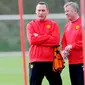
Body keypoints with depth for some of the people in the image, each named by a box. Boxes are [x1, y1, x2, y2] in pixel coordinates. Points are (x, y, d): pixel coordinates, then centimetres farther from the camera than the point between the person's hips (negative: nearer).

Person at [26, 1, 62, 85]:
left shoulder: (53, 24, 7)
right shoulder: (31, 25, 6)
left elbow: (56, 40, -9)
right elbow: (32, 40, -11)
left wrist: (38, 39, -8)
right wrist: (48, 37, -7)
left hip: (51, 61, 1)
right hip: (35, 62, -1)